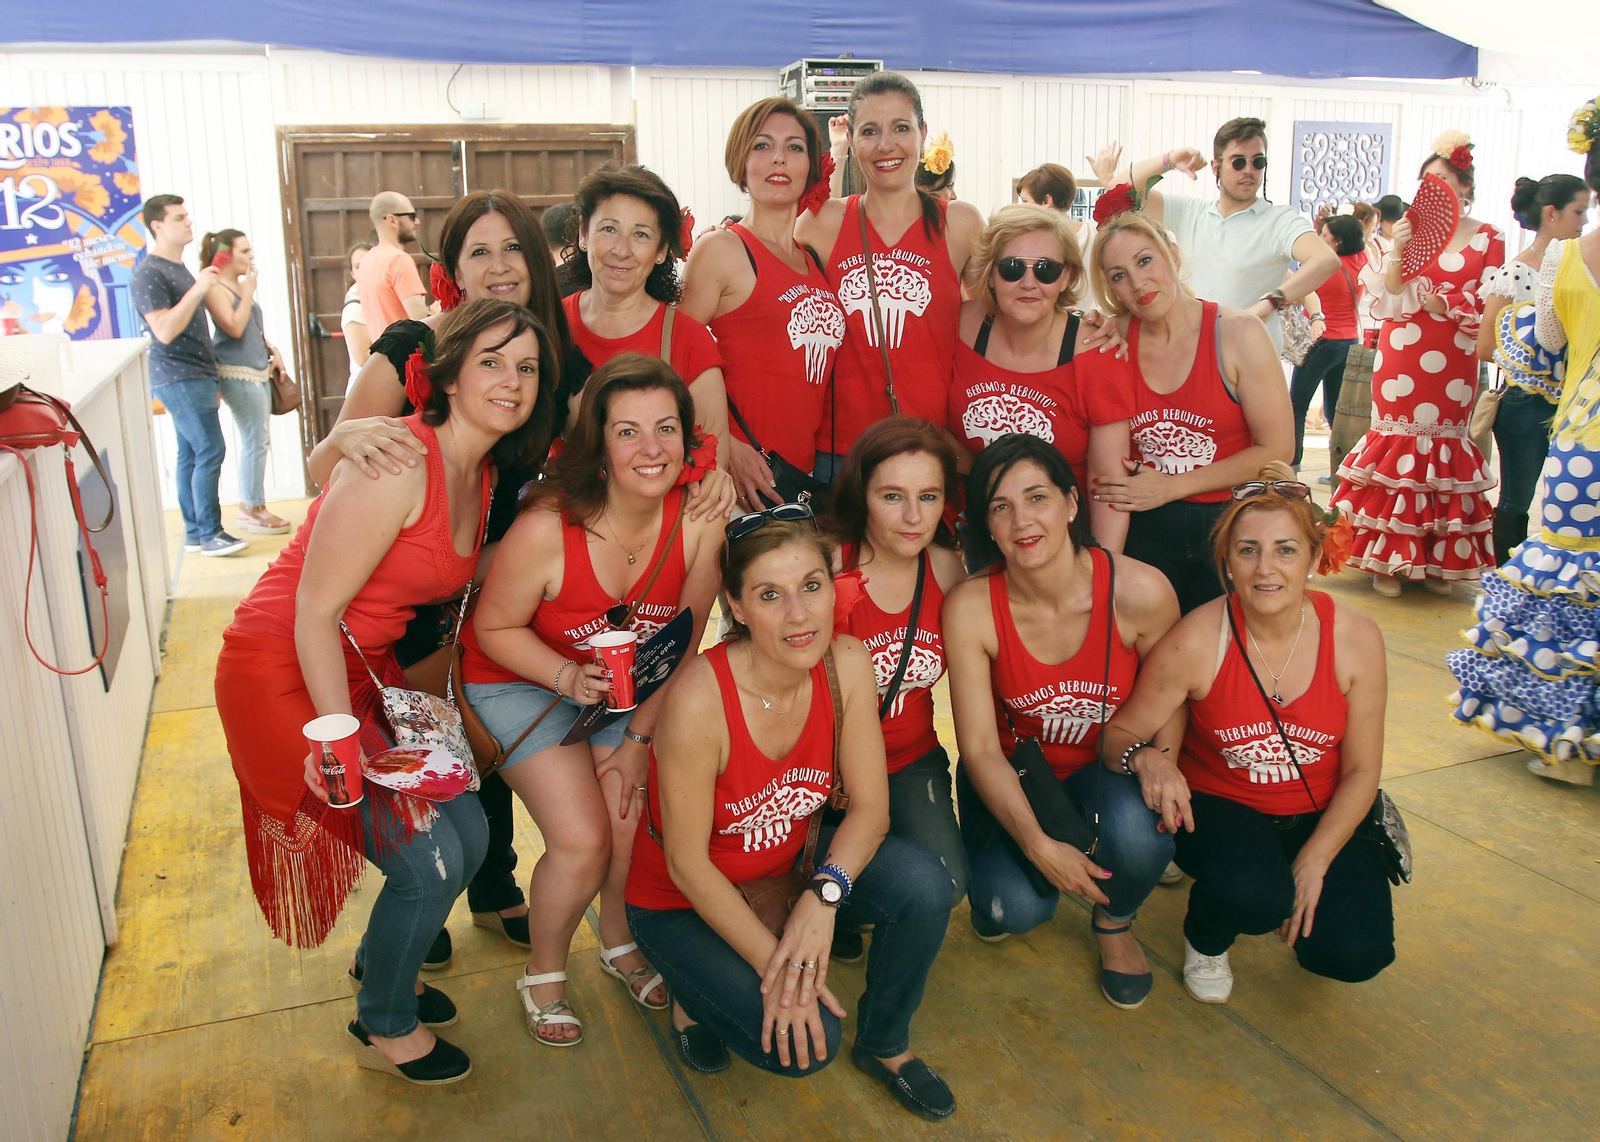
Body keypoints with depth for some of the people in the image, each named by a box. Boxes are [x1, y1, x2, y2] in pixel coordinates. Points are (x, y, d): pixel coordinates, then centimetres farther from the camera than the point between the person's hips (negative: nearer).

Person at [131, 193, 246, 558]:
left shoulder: (180, 268, 19)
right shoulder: (149, 274, -11)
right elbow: (165, 331, -20)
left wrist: (211, 377, 22)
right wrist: (198, 289, -21)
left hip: (195, 375, 9)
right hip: (178, 378, -9)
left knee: (191, 455, 10)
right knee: (210, 451, -11)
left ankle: (193, 532, 14)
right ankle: (210, 534, -6)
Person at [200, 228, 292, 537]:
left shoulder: (239, 285, 16)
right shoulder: (216, 289, -11)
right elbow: (235, 328, -21)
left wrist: (271, 351, 13)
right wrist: (248, 293, -14)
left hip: (258, 371, 9)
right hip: (237, 373, -9)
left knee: (255, 442, 11)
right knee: (255, 442, -9)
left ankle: (249, 506, 18)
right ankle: (253, 511, -1)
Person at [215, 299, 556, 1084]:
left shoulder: (482, 473, 3)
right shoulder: (398, 464, -24)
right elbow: (315, 612, -23)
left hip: (366, 668, 8)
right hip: (284, 674, -8)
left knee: (467, 834, 9)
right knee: (429, 859, -8)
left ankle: (381, 966, 38)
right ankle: (383, 1028, 21)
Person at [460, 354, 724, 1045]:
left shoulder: (700, 519, -22)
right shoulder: (547, 528, -32)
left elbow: (683, 640, -8)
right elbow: (494, 628, -15)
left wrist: (639, 735, -5)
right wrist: (569, 678, -29)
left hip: (626, 682, 4)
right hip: (520, 679, -3)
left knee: (634, 826, -6)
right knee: (582, 843, -13)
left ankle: (620, 944, 30)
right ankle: (543, 977, 18)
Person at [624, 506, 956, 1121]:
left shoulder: (846, 663, -18)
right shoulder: (700, 700, -32)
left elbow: (870, 806, -12)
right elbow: (687, 864, -22)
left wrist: (825, 894, -30)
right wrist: (774, 966, -20)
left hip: (791, 863, 5)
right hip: (684, 901, -4)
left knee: (924, 883, -21)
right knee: (804, 1042, -20)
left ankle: (885, 1046, 7)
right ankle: (696, 992, 13)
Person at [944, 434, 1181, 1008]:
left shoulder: (1140, 591, -21)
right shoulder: (969, 608, -22)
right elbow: (980, 748, -17)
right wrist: (1038, 844, -27)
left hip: (1105, 764, 1)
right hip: (1010, 774, 0)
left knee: (1137, 829, -33)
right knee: (1015, 907, -24)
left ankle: (1114, 923, 5)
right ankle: (996, 894, 18)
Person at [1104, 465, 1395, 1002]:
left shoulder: (1356, 637, -14)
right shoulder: (1196, 642, -21)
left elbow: (1361, 770, -6)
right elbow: (1119, 734, -13)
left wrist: (1313, 863, -14)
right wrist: (1146, 757, -37)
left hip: (1320, 816, 3)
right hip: (1219, 806, -3)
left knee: (1356, 953, -16)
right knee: (1253, 895, -33)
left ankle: (1286, 883, 19)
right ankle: (1205, 938, 5)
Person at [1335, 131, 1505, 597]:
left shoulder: (1488, 238, 6)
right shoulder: (1408, 230, 8)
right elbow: (1385, 300, 0)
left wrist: (1442, 304, -11)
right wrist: (1396, 252, -12)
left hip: (1452, 362, 0)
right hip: (1401, 359, 0)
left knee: (1444, 449, 3)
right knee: (1397, 449, -1)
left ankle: (1437, 559, 11)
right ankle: (1388, 559, 4)